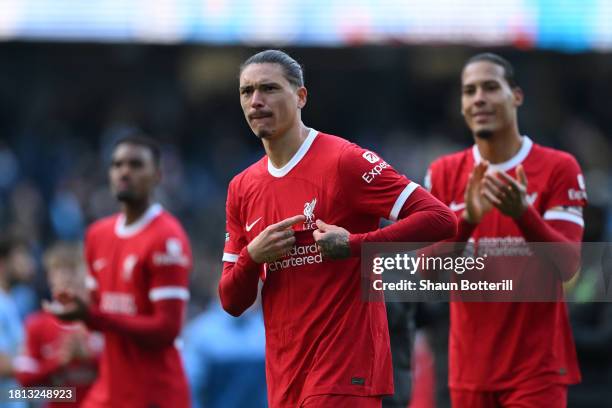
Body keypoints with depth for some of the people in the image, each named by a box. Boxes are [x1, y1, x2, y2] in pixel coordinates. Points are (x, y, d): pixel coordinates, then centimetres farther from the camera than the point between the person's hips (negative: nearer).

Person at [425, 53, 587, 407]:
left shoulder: (559, 168, -4)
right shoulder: (443, 173, 6)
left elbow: (567, 266, -11)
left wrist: (522, 213, -27)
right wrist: (467, 220, -19)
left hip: (537, 368, -3)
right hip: (471, 370, 3)